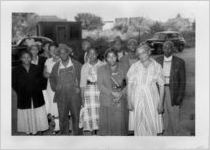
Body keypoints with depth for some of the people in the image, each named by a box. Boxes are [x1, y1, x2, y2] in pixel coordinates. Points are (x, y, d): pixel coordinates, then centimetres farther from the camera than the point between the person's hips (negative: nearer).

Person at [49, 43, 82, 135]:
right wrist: (54, 88, 10)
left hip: (74, 94, -2)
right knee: (62, 117, 4)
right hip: (61, 96, 2)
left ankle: (76, 133, 20)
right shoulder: (56, 66, 9)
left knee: (76, 116, 5)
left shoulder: (76, 64, 1)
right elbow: (51, 78, 22)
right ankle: (64, 133, 17)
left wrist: (79, 87, -3)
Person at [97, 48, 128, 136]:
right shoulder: (101, 69, 8)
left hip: (121, 102, 1)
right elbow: (100, 85, -1)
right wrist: (112, 93, -12)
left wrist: (121, 94, -11)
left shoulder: (122, 68, 8)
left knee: (120, 124, -1)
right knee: (107, 125, -2)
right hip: (106, 102, 0)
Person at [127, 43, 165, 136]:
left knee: (152, 125, 4)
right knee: (139, 125, 6)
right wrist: (129, 102, 0)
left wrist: (161, 103, -3)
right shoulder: (134, 67, -2)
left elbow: (161, 86, -1)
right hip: (137, 99, 1)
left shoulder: (156, 66, -3)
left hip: (152, 98, 0)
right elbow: (129, 85, 2)